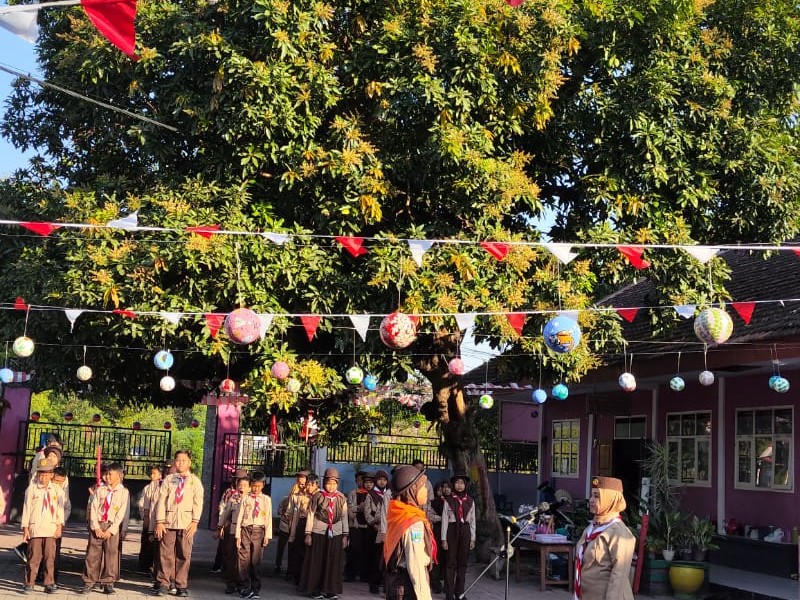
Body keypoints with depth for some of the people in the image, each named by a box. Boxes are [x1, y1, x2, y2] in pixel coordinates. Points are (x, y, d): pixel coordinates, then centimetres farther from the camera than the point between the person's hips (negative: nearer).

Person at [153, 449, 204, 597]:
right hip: (168, 521, 1)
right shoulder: (169, 479, 10)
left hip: (186, 523, -1)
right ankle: (162, 584, 7)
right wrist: (159, 521, -4)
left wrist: (195, 521, -8)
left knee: (184, 555, 1)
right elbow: (161, 500, 5)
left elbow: (198, 502, 2)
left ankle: (182, 586, 7)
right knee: (165, 553, 0)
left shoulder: (195, 481, 9)